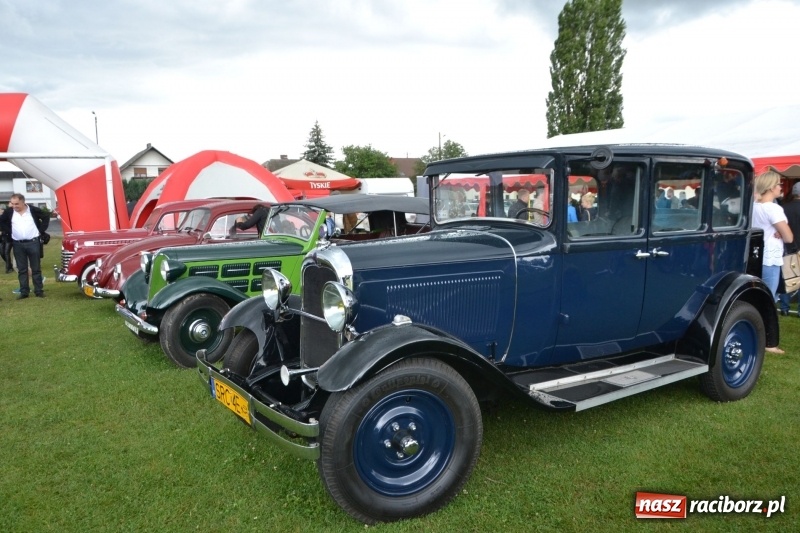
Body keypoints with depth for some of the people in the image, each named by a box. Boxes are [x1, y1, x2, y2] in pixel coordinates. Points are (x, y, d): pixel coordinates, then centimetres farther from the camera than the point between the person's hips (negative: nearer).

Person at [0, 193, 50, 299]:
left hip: (33, 243, -2)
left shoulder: (33, 210, -3)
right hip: (18, 244, 2)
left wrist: (41, 230, 1)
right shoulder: (9, 212, 3)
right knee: (21, 270, 6)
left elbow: (46, 218, 8)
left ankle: (39, 290, 9)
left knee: (36, 269, 4)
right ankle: (24, 292, 11)